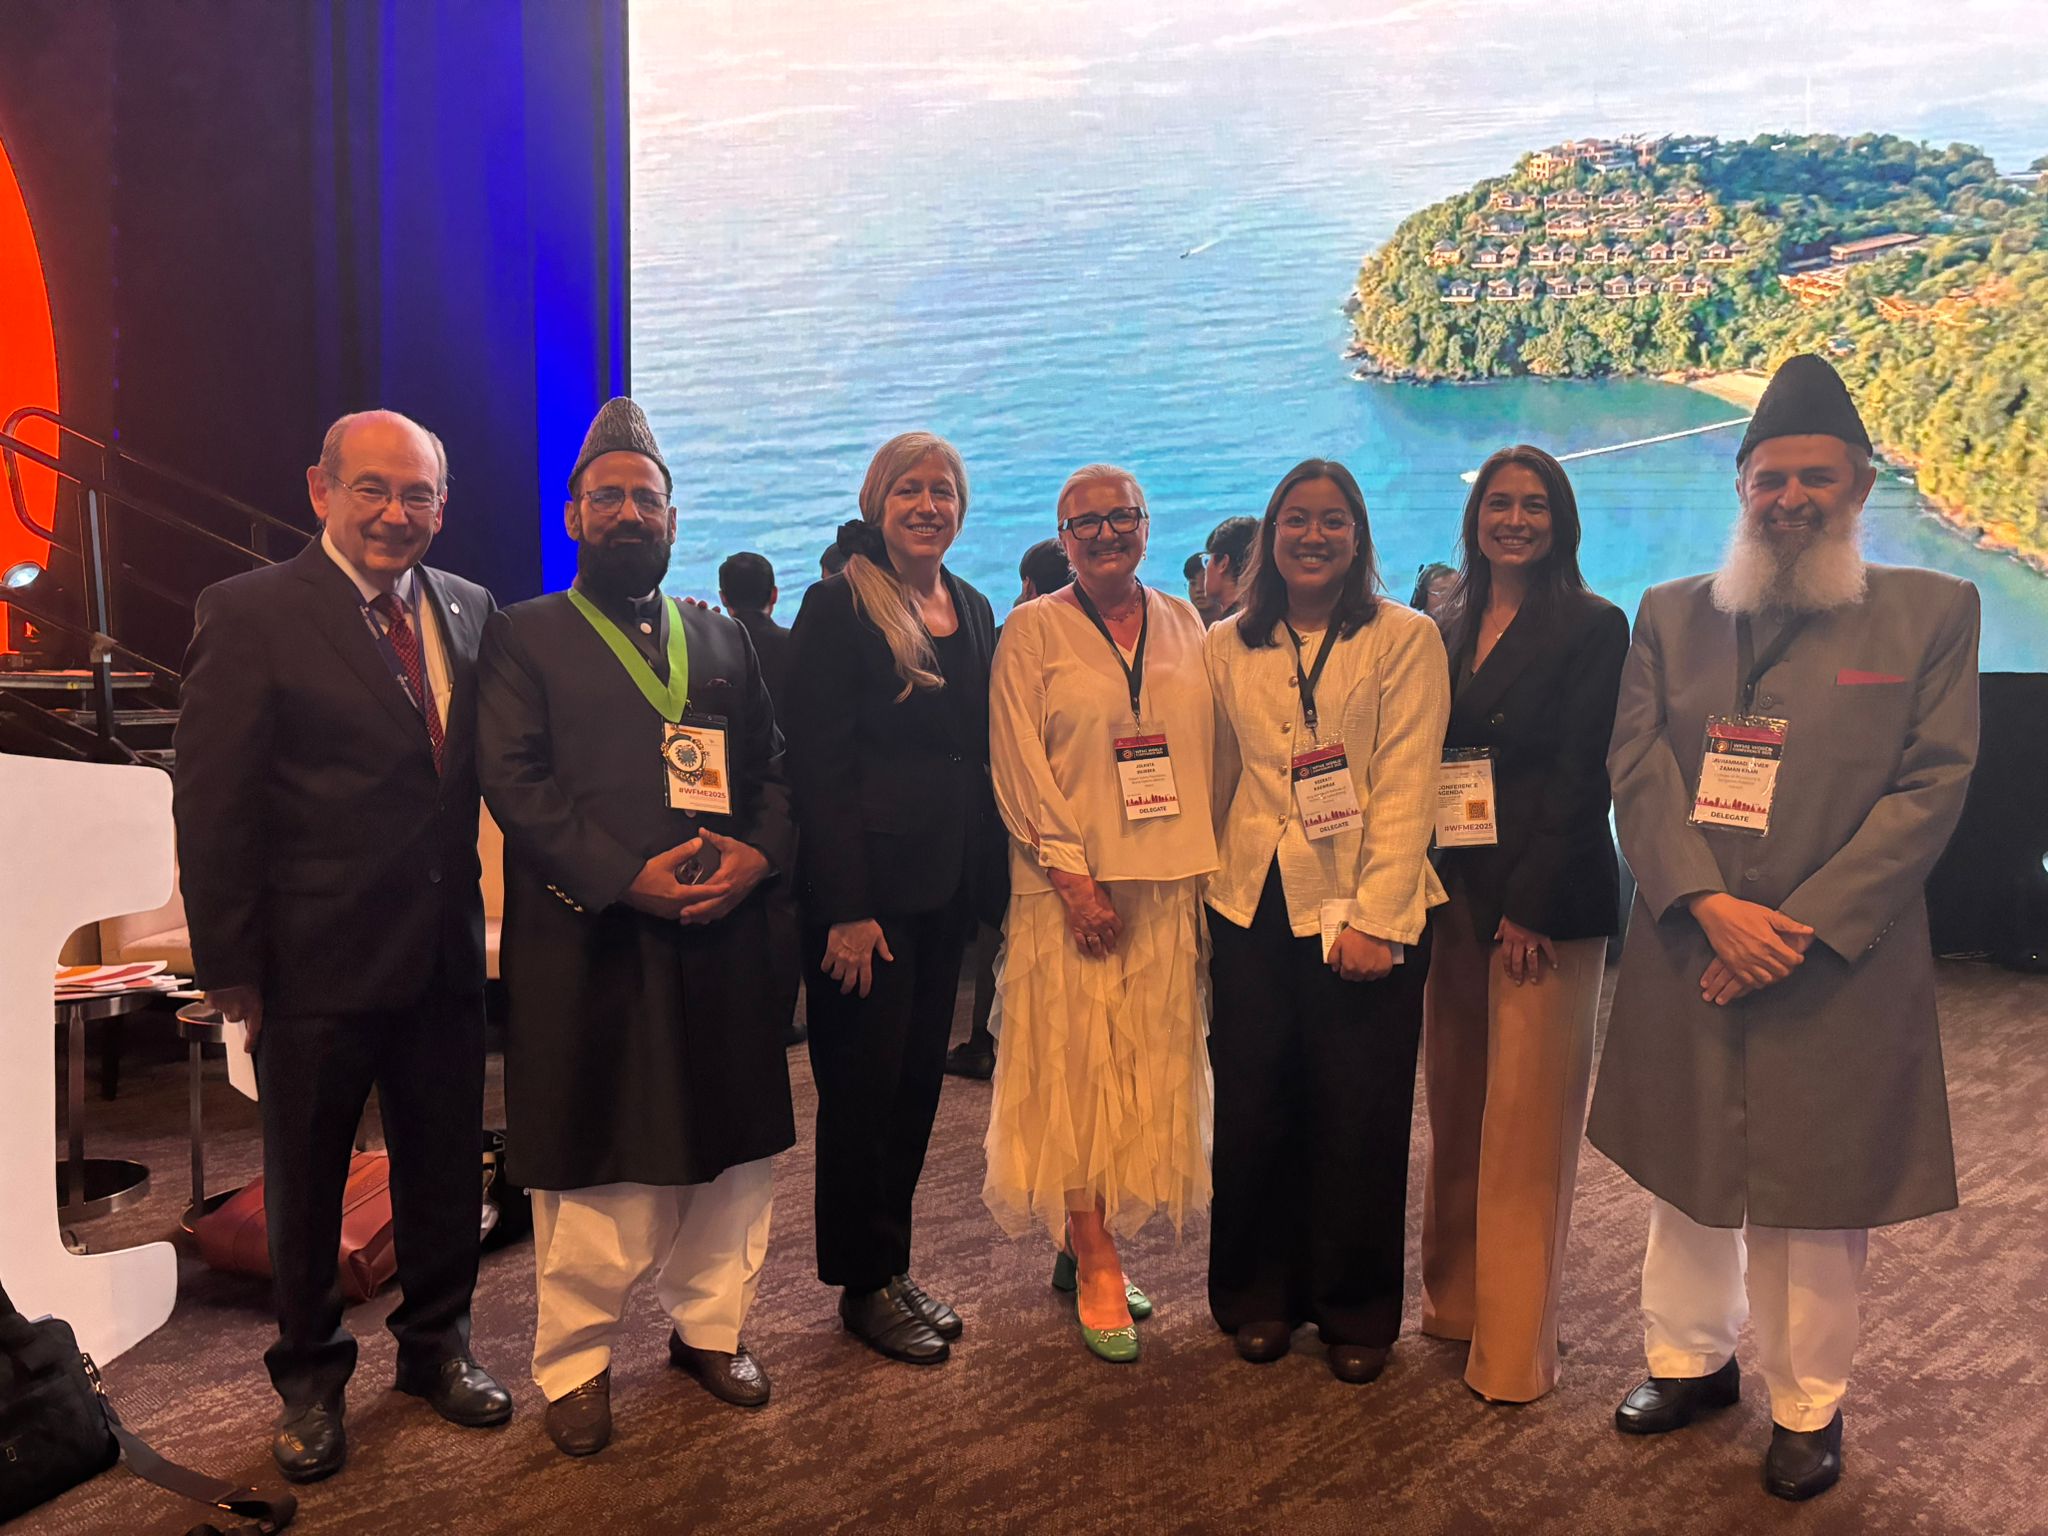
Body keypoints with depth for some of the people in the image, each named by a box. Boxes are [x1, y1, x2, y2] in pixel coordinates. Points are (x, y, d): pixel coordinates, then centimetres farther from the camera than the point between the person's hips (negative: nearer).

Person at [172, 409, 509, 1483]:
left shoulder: (469, 610, 4)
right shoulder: (250, 614, -10)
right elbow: (212, 811, -11)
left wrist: (475, 917, 0)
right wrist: (232, 972, -11)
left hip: (444, 955, 4)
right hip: (315, 963, -4)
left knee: (445, 1169, 18)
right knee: (305, 1184, 15)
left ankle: (435, 1344, 41)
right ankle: (310, 1379, 37)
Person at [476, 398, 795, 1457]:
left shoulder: (723, 640, 16)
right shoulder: (523, 636, 4)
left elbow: (773, 766, 11)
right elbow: (514, 780, -8)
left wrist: (758, 852, -10)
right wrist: (629, 876, -18)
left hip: (722, 939, 4)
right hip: (585, 941, -4)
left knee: (729, 1146, 11)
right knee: (588, 1163, 5)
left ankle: (710, 1326, 31)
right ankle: (575, 1363, 23)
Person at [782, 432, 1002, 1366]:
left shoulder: (974, 612, 12)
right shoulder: (838, 606, -8)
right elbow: (817, 765, -13)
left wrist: (988, 877, 7)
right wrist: (846, 907, -18)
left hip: (947, 883, 7)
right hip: (867, 885, -6)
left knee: (919, 1078, 13)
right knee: (864, 1085, 4)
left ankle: (891, 1268, 28)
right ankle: (864, 1286, 20)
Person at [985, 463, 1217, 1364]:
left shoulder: (1182, 624, 11)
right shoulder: (1032, 631, -1)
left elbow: (1208, 752, 11)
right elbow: (1019, 768, -7)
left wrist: (1209, 871, 3)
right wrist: (1074, 877, -14)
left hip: (1169, 884, 4)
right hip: (1071, 885, -4)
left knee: (1148, 1070, 8)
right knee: (1076, 1068, -1)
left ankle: (1087, 1244, 23)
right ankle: (1097, 1271, 10)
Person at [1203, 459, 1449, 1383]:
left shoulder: (1406, 640, 0)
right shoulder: (1228, 647, 10)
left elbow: (1406, 788, -7)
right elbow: (1214, 779, 12)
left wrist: (1373, 918, -14)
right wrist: (1200, 892, 7)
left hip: (1365, 909, -2)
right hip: (1252, 907, 3)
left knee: (1358, 1119, 4)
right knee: (1252, 1109, 7)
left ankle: (1357, 1310, 25)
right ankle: (1259, 1296, 27)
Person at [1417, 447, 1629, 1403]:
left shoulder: (1593, 627, -4)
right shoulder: (1447, 628, 12)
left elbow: (1580, 780, -10)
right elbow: (1423, 760, 10)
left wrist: (1530, 907, -16)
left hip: (1544, 901, -5)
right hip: (1450, 893, 5)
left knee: (1524, 1126, 0)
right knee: (1455, 1107, 13)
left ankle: (1513, 1348, 12)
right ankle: (1454, 1300, 28)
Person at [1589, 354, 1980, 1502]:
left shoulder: (1933, 611, 1)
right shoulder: (1670, 615, 7)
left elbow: (1931, 786, -6)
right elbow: (1638, 767, -1)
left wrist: (1802, 928, -14)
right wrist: (1712, 907, -15)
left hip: (1837, 966, -2)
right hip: (1688, 957, 2)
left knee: (1819, 1189, 8)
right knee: (1686, 1171, 14)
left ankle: (1809, 1406, 27)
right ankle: (1691, 1357, 34)